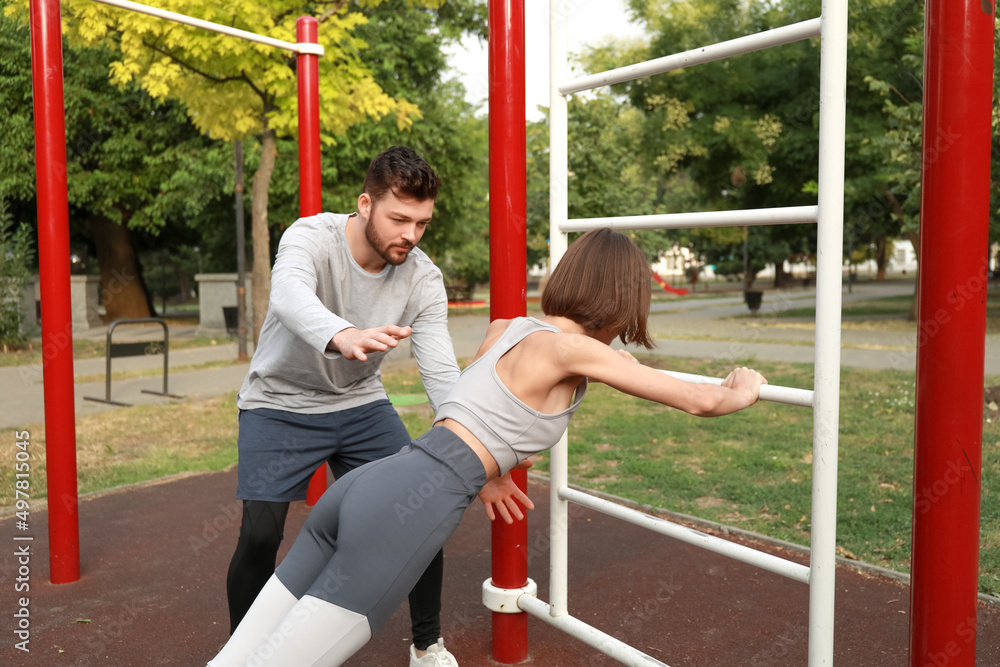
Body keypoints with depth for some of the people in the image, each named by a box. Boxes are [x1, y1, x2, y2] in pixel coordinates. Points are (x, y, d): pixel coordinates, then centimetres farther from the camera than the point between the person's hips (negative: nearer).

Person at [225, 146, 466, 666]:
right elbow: (289, 295, -47)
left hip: (361, 403, 3)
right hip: (280, 403, -3)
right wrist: (342, 336, -69)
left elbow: (442, 376, -22)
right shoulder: (311, 238, -24)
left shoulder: (423, 279, -15)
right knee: (260, 534, -16)